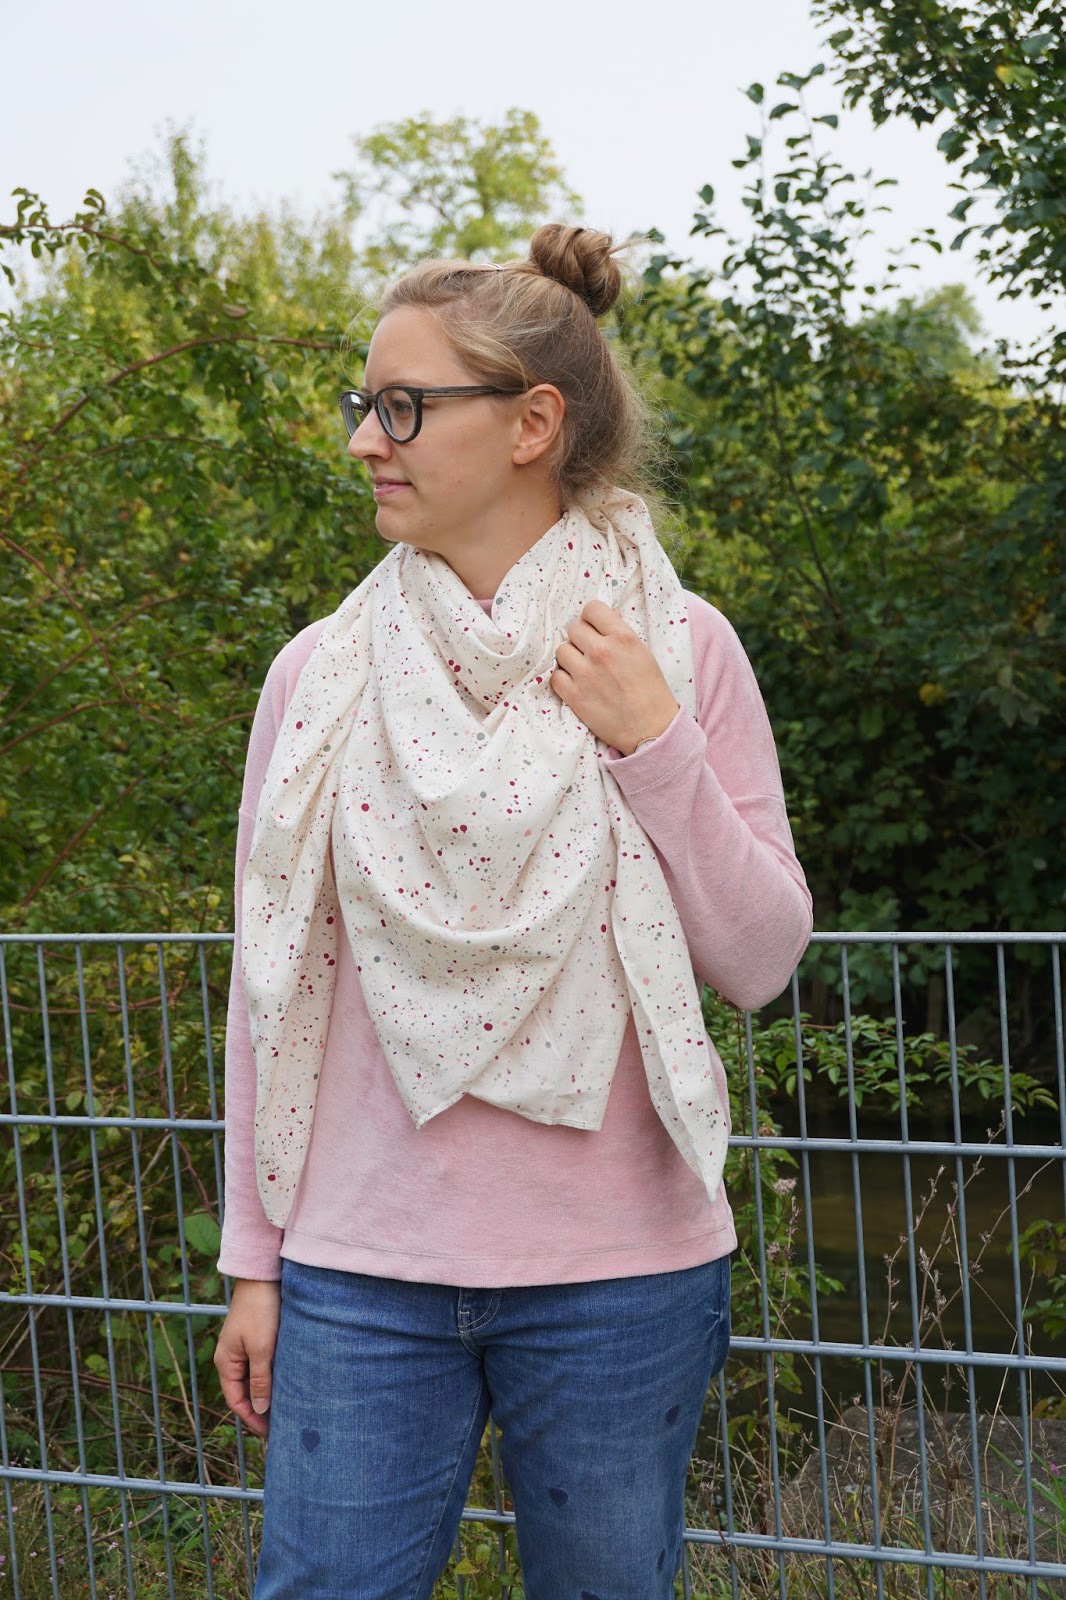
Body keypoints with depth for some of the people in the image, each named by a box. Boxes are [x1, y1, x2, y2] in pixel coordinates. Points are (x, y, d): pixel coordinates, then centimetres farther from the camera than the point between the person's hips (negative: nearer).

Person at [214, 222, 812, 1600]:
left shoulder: (678, 651, -2)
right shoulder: (323, 671, 1)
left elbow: (759, 960, -2)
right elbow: (271, 983, 5)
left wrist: (656, 747, -14)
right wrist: (253, 1261, 6)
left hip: (619, 1280, -1)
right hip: (362, 1279, 1)